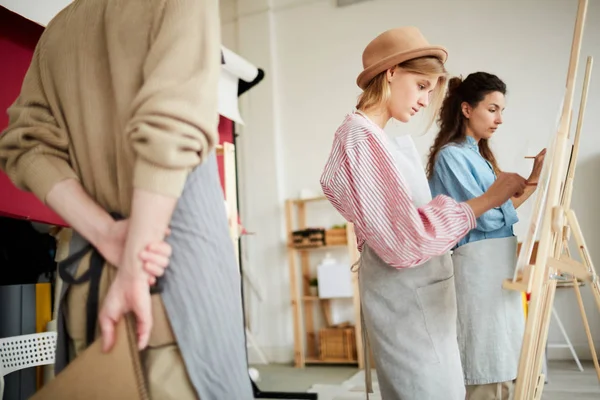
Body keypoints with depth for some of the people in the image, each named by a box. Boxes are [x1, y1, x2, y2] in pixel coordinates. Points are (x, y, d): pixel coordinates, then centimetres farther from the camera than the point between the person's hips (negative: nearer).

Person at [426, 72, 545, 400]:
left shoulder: (478, 154, 17)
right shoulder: (451, 155, -11)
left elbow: (497, 209, 14)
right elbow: (487, 216, -17)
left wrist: (534, 178, 6)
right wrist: (533, 180, -9)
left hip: (498, 265, 9)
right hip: (479, 267, -9)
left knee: (499, 369, 13)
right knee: (487, 371, -4)